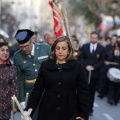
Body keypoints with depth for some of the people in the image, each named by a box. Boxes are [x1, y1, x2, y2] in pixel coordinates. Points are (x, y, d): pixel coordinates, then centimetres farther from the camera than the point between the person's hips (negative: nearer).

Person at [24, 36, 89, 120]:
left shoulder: (77, 66, -2)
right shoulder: (45, 65, 2)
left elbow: (83, 91, -1)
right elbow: (37, 89, 4)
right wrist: (28, 110, -2)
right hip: (47, 113, 1)